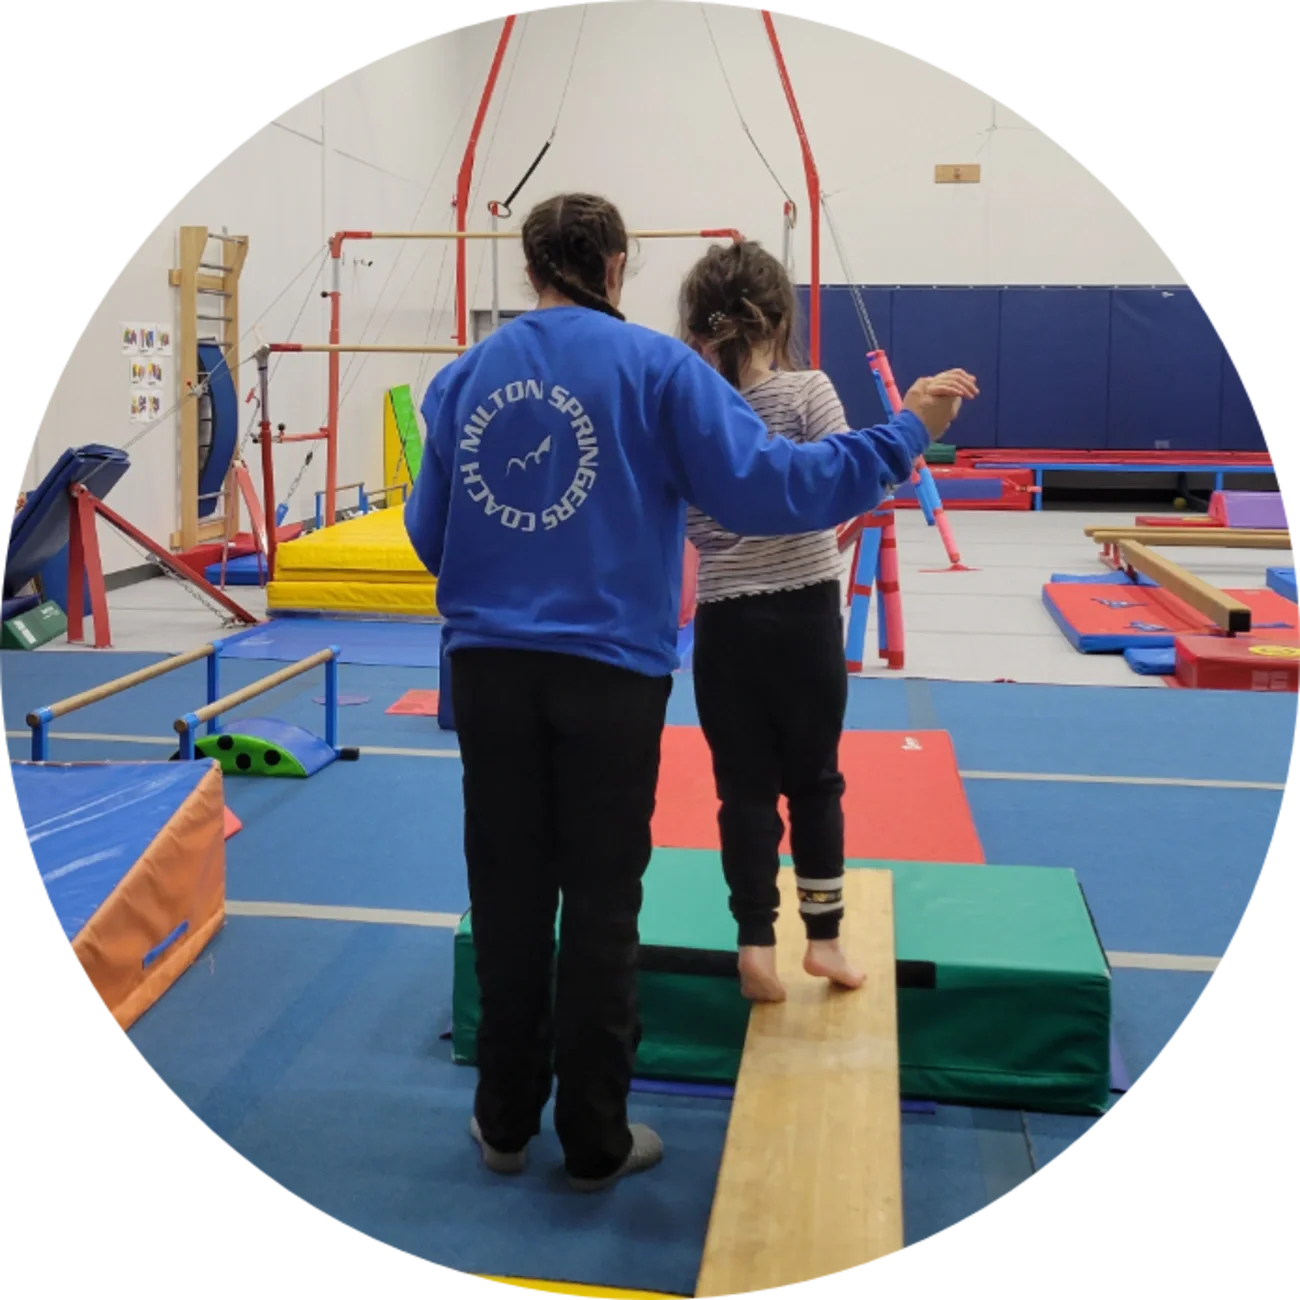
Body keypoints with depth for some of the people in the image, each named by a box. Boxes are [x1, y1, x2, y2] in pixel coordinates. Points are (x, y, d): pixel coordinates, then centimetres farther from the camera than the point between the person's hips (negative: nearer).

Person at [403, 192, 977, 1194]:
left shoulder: (463, 376, 7)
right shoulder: (655, 365, -5)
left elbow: (429, 536, 11)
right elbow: (767, 485, -13)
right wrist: (906, 434, -4)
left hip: (489, 665, 4)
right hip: (609, 671, -3)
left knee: (508, 898, 14)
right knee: (601, 902, 8)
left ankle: (505, 1121, 26)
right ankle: (596, 1139, 19)